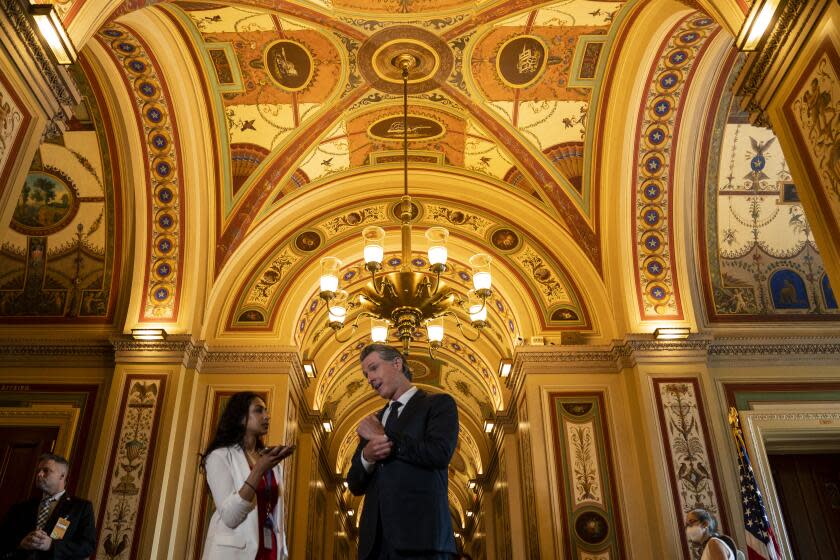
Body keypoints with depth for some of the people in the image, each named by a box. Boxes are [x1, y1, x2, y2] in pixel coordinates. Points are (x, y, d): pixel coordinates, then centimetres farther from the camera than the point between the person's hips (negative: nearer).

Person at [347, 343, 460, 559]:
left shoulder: (439, 404, 3)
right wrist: (366, 456, -6)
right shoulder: (373, 421, 20)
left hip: (421, 536, -5)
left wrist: (384, 436, -5)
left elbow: (440, 453, -15)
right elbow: (355, 485, 16)